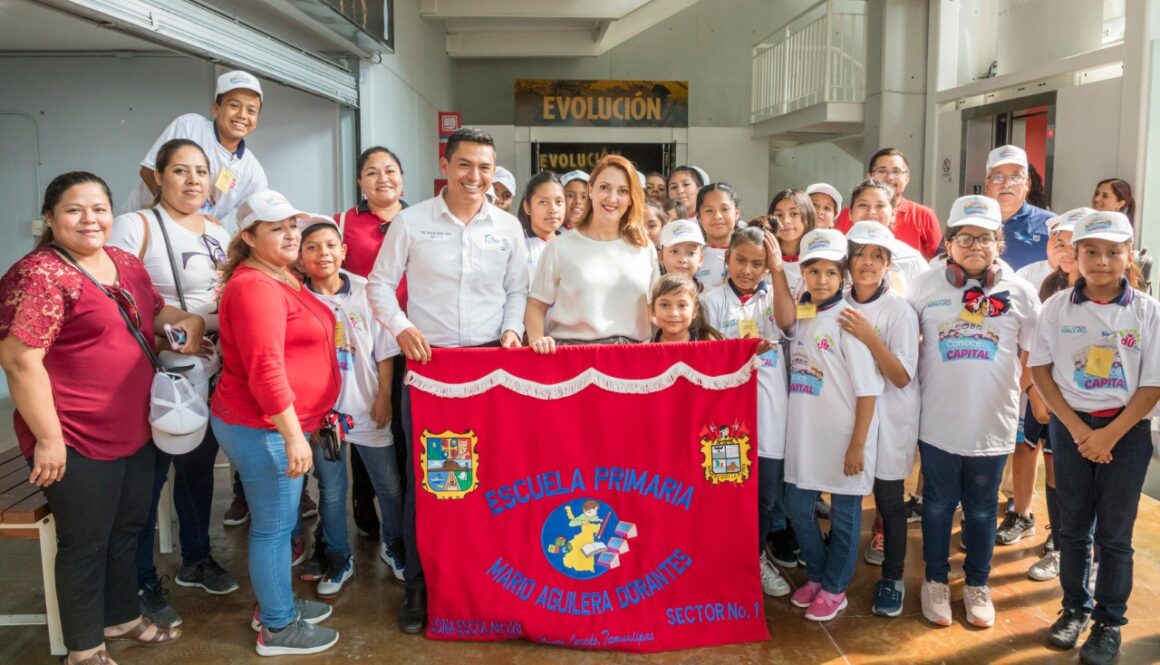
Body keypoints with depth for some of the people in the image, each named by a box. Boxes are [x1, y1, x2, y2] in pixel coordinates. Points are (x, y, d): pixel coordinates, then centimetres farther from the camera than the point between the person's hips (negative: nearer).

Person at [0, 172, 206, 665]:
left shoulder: (126, 264, 8)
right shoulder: (40, 274, -17)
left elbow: (155, 313, 24)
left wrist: (189, 320, 1)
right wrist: (48, 438, -22)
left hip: (134, 431, 8)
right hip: (76, 441, -8)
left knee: (128, 531, 21)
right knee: (86, 544, 7)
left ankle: (122, 618, 42)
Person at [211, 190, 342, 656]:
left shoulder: (284, 278, 14)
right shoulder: (253, 286, -19)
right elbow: (264, 369, -26)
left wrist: (297, 428, 24)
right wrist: (292, 435, -26)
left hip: (278, 424, 10)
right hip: (263, 428, -10)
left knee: (281, 521, 20)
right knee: (274, 525, 2)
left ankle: (276, 602, 36)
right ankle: (278, 629, 15)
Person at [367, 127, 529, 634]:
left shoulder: (508, 227, 5)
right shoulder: (411, 222, -2)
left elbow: (518, 290, 12)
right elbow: (380, 284, 2)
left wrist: (512, 329, -5)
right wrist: (400, 328, -13)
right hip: (428, 361, -2)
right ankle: (419, 584, 19)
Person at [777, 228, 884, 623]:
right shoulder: (800, 315, 5)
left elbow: (867, 389, -14)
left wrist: (858, 444, -15)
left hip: (843, 436, -6)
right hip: (803, 434, 6)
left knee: (844, 514, 10)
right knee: (797, 508, 14)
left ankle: (834, 588, 26)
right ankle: (816, 575, 35)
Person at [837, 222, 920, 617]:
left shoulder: (899, 309, -12)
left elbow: (902, 377, -16)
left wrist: (870, 337, -27)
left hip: (889, 416, -3)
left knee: (889, 499, 6)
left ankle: (892, 579, 23)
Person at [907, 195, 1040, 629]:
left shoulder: (1019, 291, -1)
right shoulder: (926, 286, -3)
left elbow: (1031, 353, 8)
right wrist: (917, 383, 2)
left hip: (993, 422, 1)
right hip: (938, 419, 0)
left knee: (982, 508, 14)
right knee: (938, 504, 12)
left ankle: (977, 584, 32)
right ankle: (935, 580, 29)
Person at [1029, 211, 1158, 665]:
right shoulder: (1057, 307, -4)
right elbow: (1040, 369, -1)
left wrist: (1109, 435, -14)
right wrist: (1076, 426, -9)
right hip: (1070, 426, 1)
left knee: (1114, 533, 7)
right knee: (1072, 526, 11)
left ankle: (1110, 623, 21)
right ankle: (1075, 609, 29)